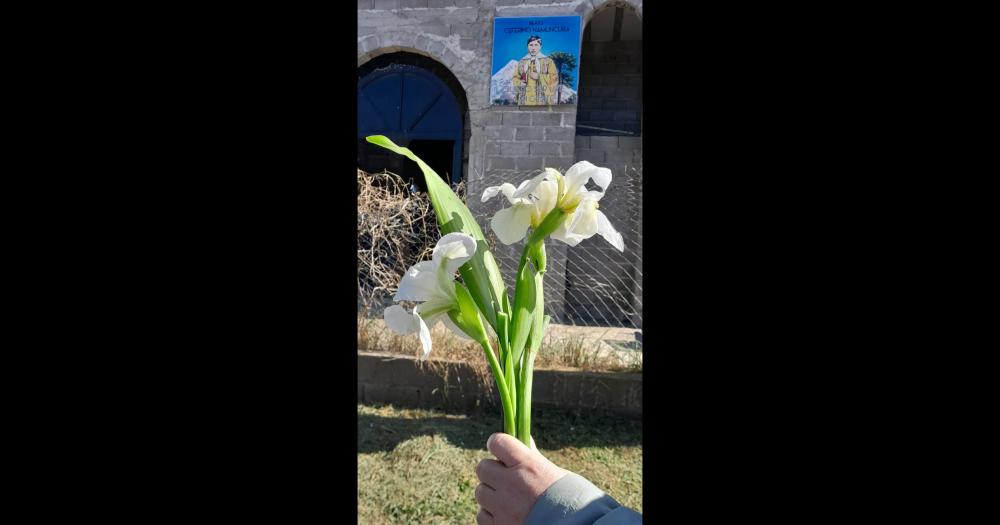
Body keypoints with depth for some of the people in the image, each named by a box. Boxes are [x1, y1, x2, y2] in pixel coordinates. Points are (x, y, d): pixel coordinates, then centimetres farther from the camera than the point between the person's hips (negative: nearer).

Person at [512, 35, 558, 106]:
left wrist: (539, 77, -11)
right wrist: (520, 83, -5)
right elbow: (515, 78, 18)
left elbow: (554, 78, 1)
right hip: (525, 101, 2)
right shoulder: (521, 62, 17)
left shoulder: (548, 61, 9)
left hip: (542, 100, -2)